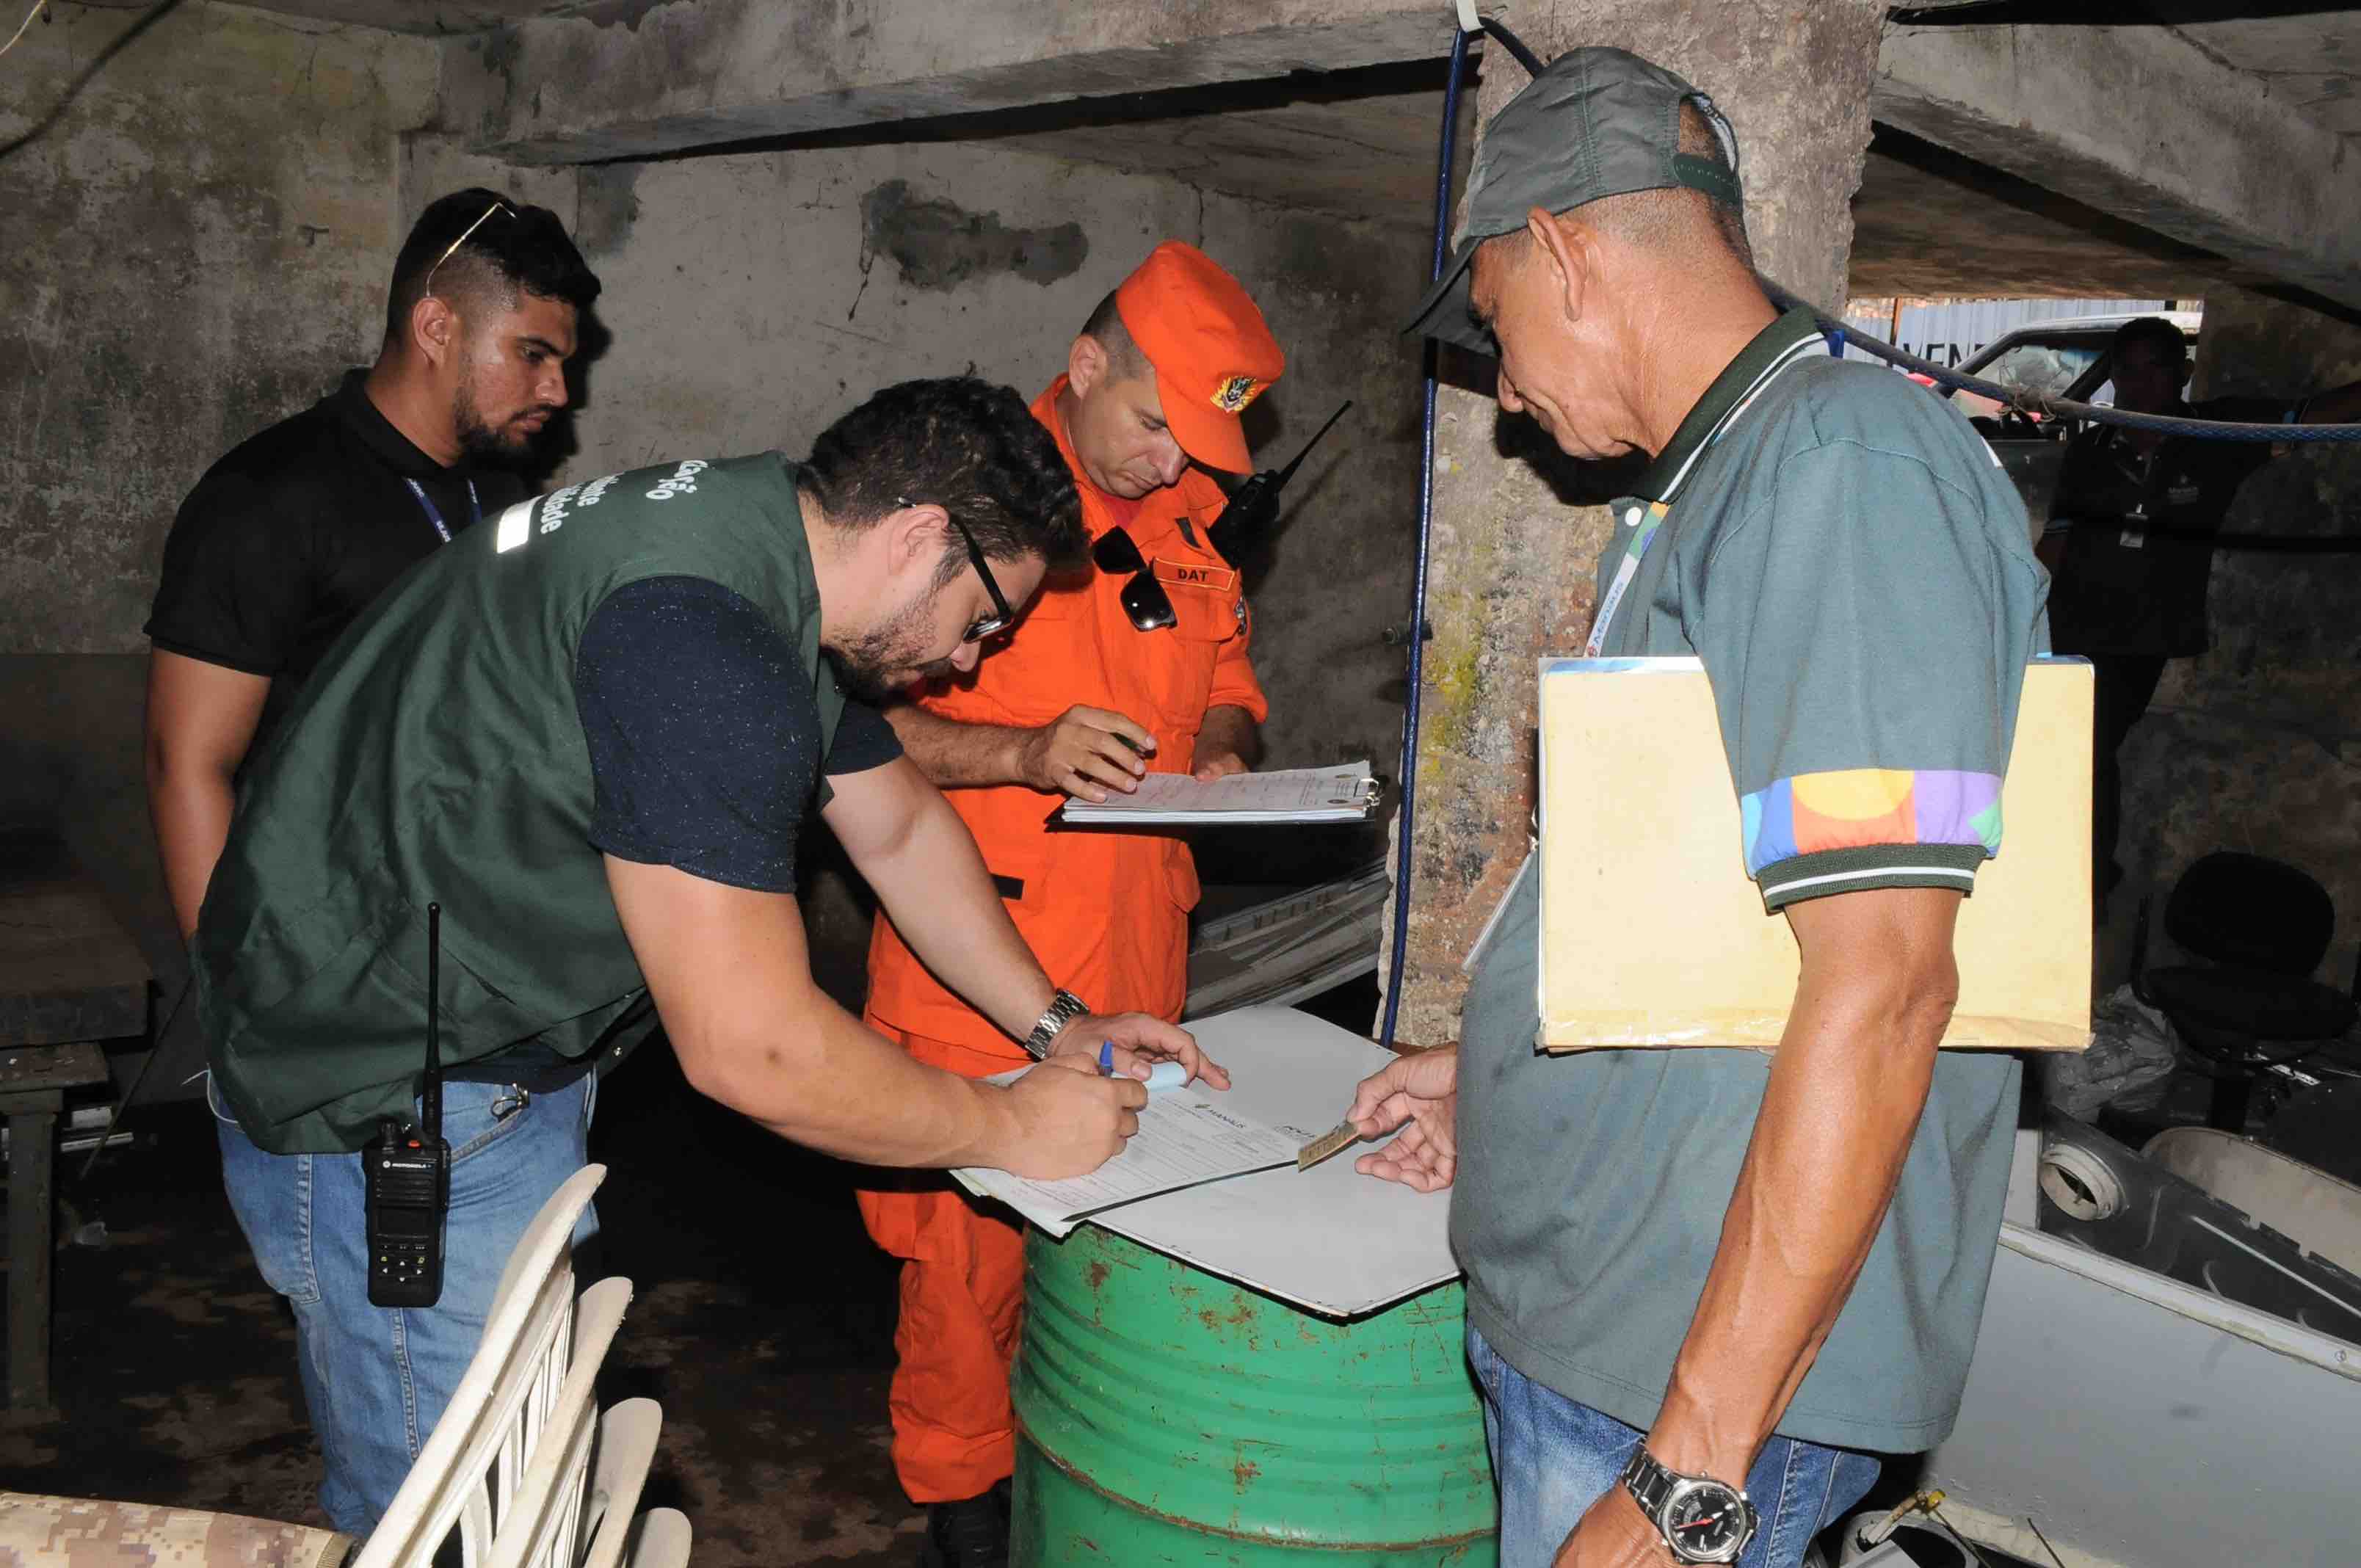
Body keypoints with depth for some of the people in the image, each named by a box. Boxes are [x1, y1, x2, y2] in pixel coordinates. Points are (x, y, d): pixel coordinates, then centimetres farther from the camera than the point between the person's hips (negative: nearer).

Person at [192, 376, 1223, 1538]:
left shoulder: (779, 565, 4)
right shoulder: (702, 635, -30)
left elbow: (898, 826, 16)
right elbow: (751, 1049, -29)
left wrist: (1056, 1025, 11)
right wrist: (1010, 1128, -16)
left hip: (512, 1049, 10)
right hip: (383, 1097, -10)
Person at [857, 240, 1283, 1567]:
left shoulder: (1192, 519, 12)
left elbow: (1231, 685, 23)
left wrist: (1222, 751, 1)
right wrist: (1024, 752, -24)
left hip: (1141, 951, 6)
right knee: (972, 1242, 2)